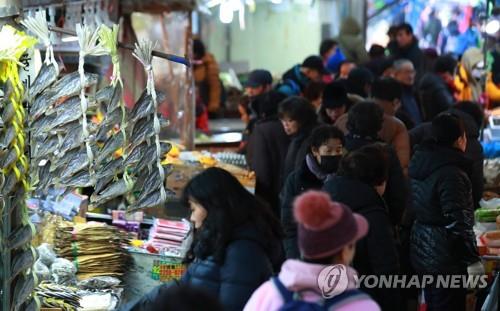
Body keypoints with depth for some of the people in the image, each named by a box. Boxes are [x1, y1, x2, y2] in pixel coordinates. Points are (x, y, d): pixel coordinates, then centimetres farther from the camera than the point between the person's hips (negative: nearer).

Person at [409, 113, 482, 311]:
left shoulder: (420, 162, 5)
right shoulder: (451, 174, -22)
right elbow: (458, 222, -24)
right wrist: (473, 260, -17)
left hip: (422, 251, 9)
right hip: (445, 258, -9)